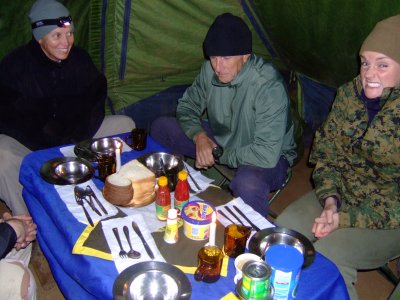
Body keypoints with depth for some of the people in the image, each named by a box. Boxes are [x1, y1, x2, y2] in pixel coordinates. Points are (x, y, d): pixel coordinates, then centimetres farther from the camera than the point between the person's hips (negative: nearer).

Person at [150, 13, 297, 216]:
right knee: (160, 127, -4)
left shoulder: (268, 85, -32)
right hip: (221, 139, 6)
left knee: (248, 184, -42)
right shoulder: (209, 70, -12)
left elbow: (267, 154, -36)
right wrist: (198, 136, -18)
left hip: (268, 158, -6)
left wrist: (220, 156, -23)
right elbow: (187, 106, 3)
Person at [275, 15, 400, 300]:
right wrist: (330, 200, -14)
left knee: (327, 254, -24)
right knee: (283, 228, -9)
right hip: (343, 194, 5)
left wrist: (345, 220, -22)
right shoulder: (350, 93, -5)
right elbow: (327, 151, 1)